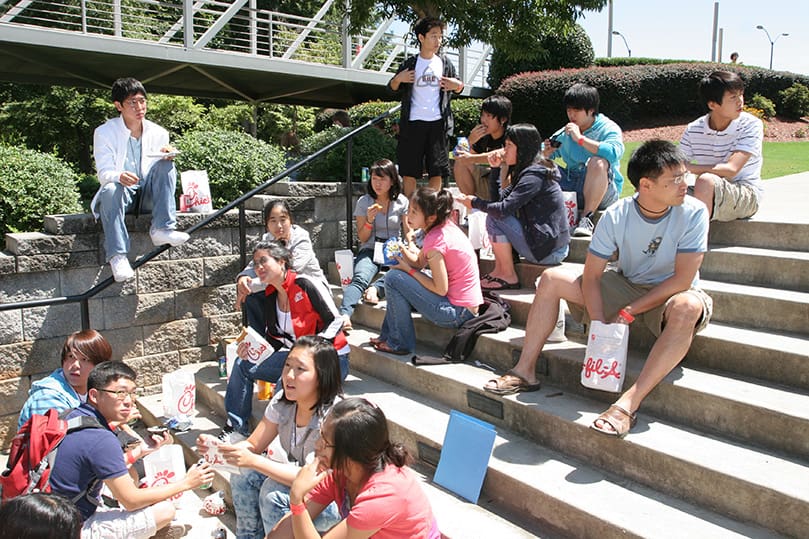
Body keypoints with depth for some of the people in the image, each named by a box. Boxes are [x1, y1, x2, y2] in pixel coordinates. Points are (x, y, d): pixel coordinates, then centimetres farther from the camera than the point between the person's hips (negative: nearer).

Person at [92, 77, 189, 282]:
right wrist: (120, 177, -36)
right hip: (122, 193, -2)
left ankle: (162, 228, -33)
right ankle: (117, 256, -42)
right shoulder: (105, 132, -2)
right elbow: (104, 173, -11)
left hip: (148, 195, 3)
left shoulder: (158, 133, 7)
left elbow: (162, 173, 5)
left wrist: (167, 157, -19)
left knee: (166, 165, -23)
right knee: (111, 190, -36)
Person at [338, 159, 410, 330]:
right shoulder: (364, 202, 4)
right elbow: (363, 238, 5)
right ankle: (344, 314, -52)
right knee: (360, 278, -33)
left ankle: (376, 287, -39)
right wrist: (370, 220, -12)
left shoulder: (401, 202, 6)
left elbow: (408, 233, 9)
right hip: (370, 250, -1)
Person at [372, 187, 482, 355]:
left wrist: (408, 269, -13)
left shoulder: (436, 240, -22)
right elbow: (419, 263, 11)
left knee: (393, 278, -11)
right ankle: (389, 334, 23)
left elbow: (441, 289, -21)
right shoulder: (445, 226, 5)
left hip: (457, 313, -10)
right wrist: (401, 250, -8)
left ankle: (400, 343, 2)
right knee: (399, 275, 18)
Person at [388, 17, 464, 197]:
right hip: (414, 123, -2)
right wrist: (399, 79, -10)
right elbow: (393, 88, 11)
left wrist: (458, 85, -5)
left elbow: (458, 88, 18)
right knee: (409, 168, -1)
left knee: (437, 169, 3)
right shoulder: (410, 64, 4)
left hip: (437, 123, 2)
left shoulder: (445, 62, 10)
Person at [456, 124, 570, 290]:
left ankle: (508, 277, -3)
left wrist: (474, 203, -10)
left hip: (549, 250, -10)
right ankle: (499, 270, 9)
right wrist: (496, 168, 2)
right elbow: (500, 198, 11)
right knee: (494, 212, 11)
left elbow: (503, 209, -25)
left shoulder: (534, 175, -18)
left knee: (494, 218, -13)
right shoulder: (525, 171, 12)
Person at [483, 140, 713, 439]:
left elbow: (683, 279, -22)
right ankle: (525, 371, -9)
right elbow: (591, 276, -15)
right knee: (551, 278, -12)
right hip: (625, 287, 3)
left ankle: (629, 403, -43)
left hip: (668, 295, -3)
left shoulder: (693, 213, -19)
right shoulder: (616, 216, -14)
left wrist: (628, 312, -23)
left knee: (688, 306, -40)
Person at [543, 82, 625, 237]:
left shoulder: (609, 129, -5)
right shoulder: (565, 133, 11)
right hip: (572, 187, 5)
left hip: (603, 192, -5)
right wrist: (547, 152, -8)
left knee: (598, 162, -35)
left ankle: (587, 217, -30)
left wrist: (580, 139, -24)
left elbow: (614, 153, -28)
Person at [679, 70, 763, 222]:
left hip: (746, 195, -3)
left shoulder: (751, 125, -10)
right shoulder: (693, 130, 0)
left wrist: (688, 167, -28)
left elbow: (730, 170, -21)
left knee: (706, 180, -33)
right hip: (709, 197, 4)